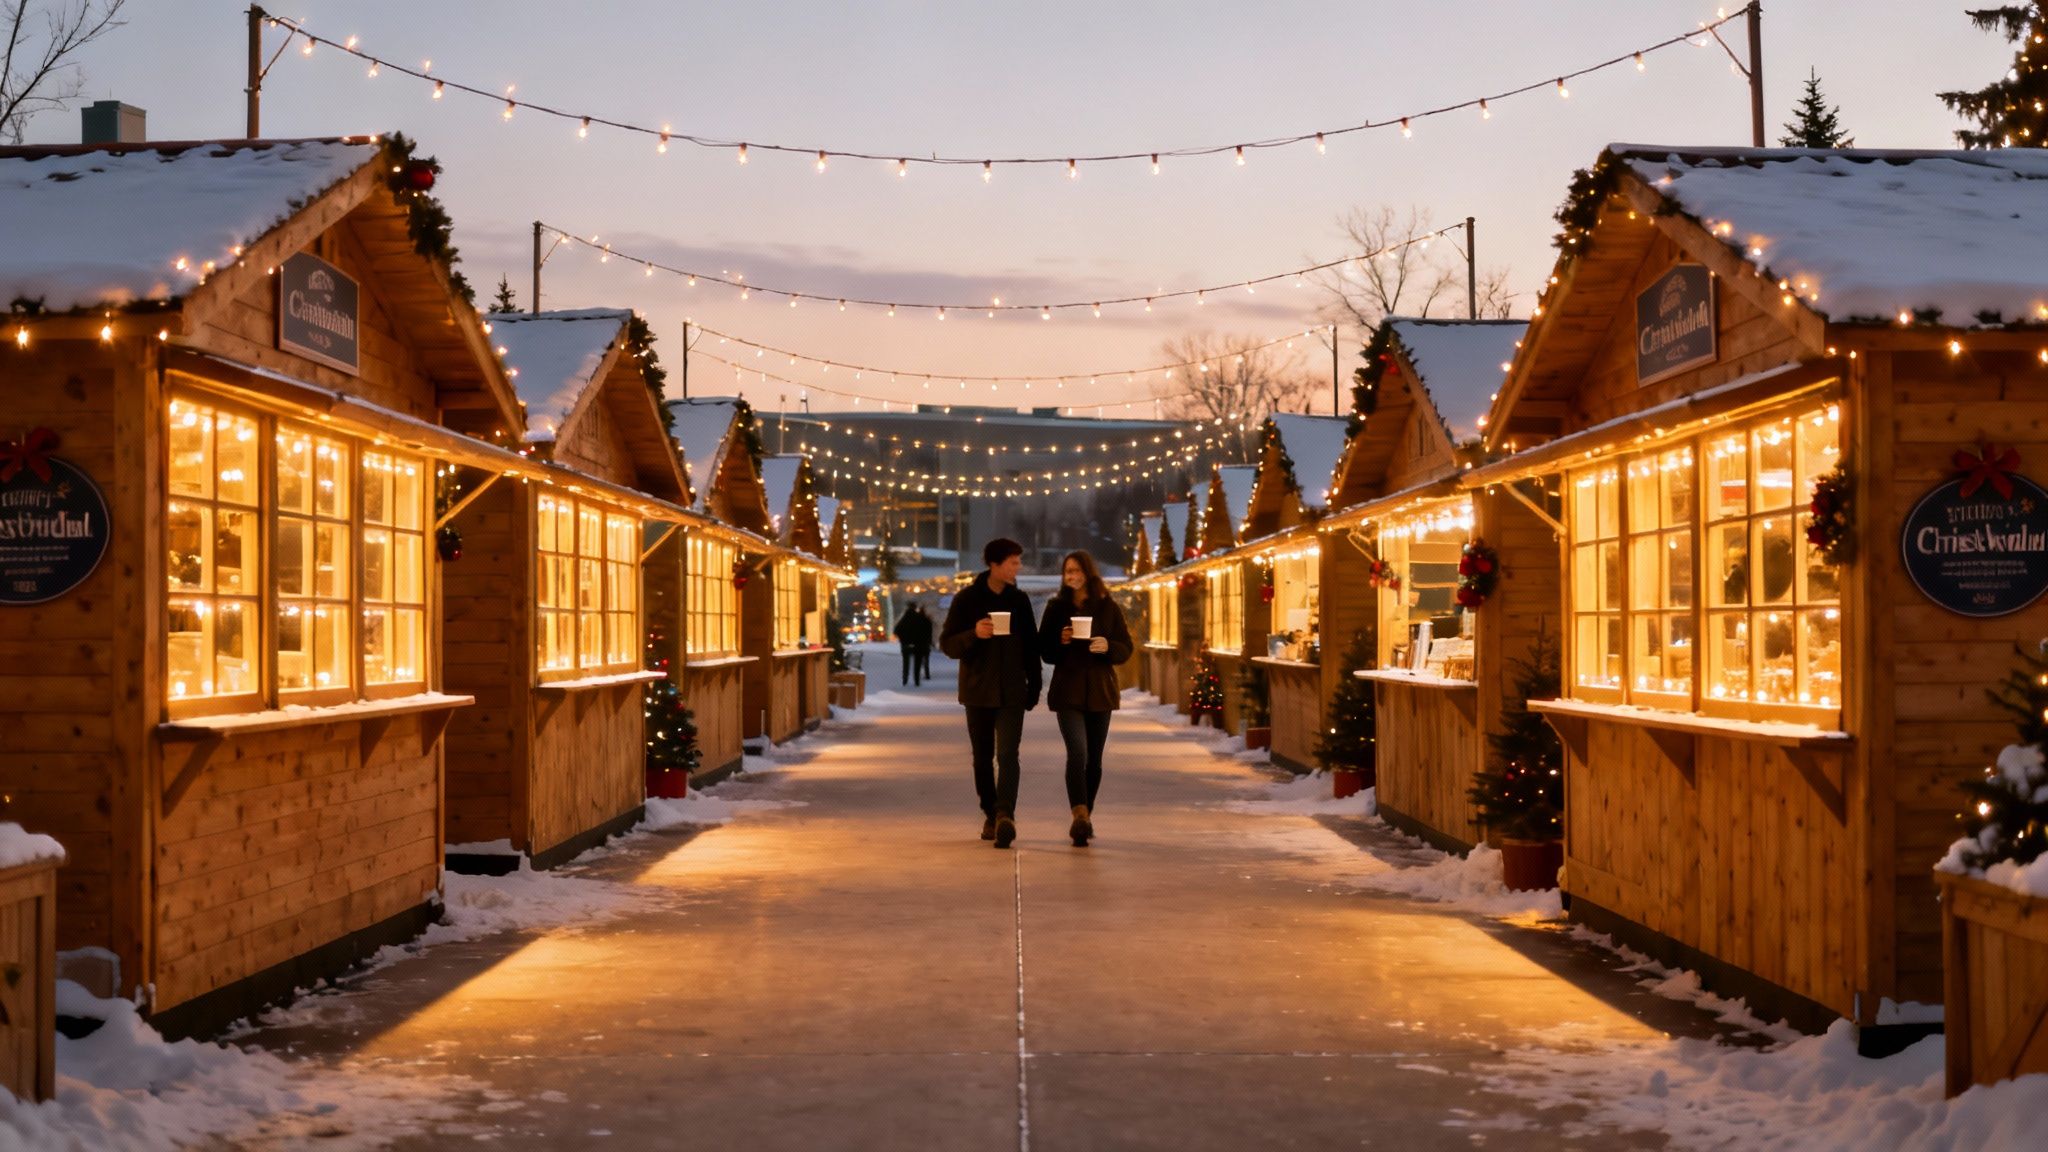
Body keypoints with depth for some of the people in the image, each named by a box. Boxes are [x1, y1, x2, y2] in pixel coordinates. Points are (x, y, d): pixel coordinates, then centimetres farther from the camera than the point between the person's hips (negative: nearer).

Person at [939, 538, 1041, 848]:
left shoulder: (1019, 600, 6)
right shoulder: (967, 599, -2)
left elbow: (1030, 646, 12)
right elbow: (947, 644, -3)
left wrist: (1034, 685, 9)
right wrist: (973, 634, -22)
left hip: (1012, 692, 0)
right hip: (978, 692, 0)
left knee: (1007, 755, -14)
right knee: (983, 758, 8)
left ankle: (1005, 814, -23)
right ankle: (991, 816, 19)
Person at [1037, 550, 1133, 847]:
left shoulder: (1108, 608, 5)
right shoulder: (1056, 608, 5)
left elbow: (1127, 648, 4)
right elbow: (1044, 650, 7)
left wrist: (1108, 647, -17)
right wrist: (1061, 641, -14)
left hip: (1100, 691, 2)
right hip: (1068, 691, -2)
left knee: (1094, 759, 8)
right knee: (1077, 753, -19)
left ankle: (1084, 819, 22)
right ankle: (1080, 816, -29)